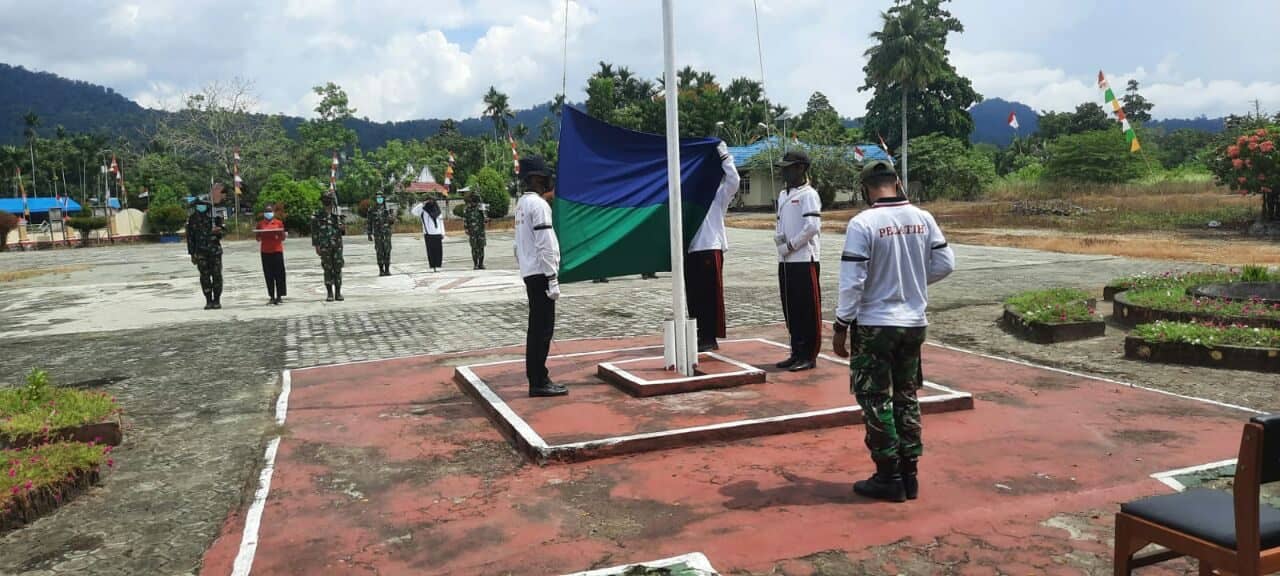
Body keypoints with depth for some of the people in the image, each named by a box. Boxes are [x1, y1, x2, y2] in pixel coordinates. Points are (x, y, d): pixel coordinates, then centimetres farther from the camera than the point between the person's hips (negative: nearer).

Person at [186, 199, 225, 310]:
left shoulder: (214, 216, 3)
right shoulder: (192, 219, 4)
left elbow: (220, 235, 7)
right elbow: (190, 237, 7)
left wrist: (218, 231, -17)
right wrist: (192, 254, 3)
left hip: (215, 250, -1)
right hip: (201, 252, 1)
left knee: (216, 275, -2)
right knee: (205, 276, 1)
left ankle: (217, 300, 6)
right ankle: (208, 301, 8)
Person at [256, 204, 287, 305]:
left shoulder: (279, 223, 4)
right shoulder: (260, 224, 7)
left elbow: (283, 238, 6)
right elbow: (258, 239, 10)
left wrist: (280, 233, -15)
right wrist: (256, 234, -10)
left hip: (277, 250, -1)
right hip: (265, 252, 1)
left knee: (279, 274, -2)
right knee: (269, 275, 3)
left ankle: (279, 296, 3)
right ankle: (272, 297, 7)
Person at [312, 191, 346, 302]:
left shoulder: (337, 214, 9)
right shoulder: (317, 215, 1)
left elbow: (342, 232, 15)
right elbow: (314, 232, 0)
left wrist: (343, 229, -9)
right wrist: (316, 246, -7)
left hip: (337, 246, 2)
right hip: (325, 246, -2)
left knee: (338, 269, 2)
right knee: (328, 270, 0)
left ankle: (338, 293, 9)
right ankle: (329, 293, 6)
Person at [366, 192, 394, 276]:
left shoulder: (387, 209, 5)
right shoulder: (372, 210, 3)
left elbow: (393, 221, 5)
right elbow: (368, 222, 6)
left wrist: (391, 218, -18)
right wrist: (369, 234, 2)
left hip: (387, 233, 1)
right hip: (377, 234, 0)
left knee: (387, 251, -3)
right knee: (379, 252, 0)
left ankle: (387, 269, 4)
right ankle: (381, 270, 6)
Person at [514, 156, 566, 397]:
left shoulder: (522, 203, 15)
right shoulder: (538, 204, -14)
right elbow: (544, 246, -19)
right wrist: (553, 279, -19)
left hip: (529, 273, 10)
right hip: (540, 273, -10)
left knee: (536, 328, 13)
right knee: (543, 328, -6)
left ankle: (535, 377, 18)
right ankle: (539, 382, -3)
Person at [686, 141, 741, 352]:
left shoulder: (719, 195, 3)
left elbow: (734, 179, -11)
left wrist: (724, 156, -10)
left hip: (710, 249, -6)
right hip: (691, 249, 6)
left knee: (711, 294, -3)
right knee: (694, 295, 10)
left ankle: (711, 338, 2)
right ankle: (701, 335, 19)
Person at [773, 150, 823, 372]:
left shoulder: (808, 194, -8)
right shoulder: (783, 195, 17)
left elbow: (813, 226, -18)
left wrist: (790, 246, -13)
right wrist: (778, 237, 2)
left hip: (804, 259, -8)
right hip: (785, 261, 8)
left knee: (809, 309, -2)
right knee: (790, 309, 12)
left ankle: (809, 356, 4)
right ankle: (796, 353, 21)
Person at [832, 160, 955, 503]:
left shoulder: (863, 223, -15)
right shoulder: (923, 219, 0)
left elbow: (852, 281, -16)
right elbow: (945, 264, 4)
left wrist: (841, 326, -8)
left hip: (875, 326, -5)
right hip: (914, 323, 5)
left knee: (876, 400, 6)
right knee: (906, 398, 15)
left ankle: (889, 478, 10)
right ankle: (909, 475, 22)